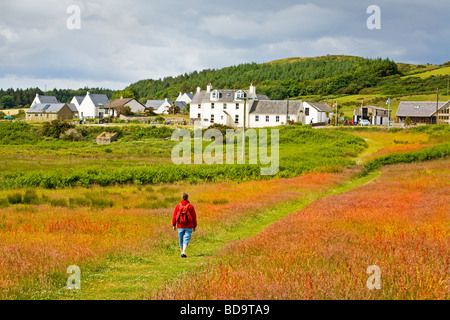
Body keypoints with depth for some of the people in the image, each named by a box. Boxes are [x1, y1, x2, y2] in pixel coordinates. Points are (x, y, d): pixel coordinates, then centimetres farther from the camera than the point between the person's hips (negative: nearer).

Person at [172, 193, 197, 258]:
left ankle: (182, 252, 21)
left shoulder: (178, 206, 0)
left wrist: (174, 225, 7)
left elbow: (174, 216, 0)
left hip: (180, 226, 2)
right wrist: (194, 226, 10)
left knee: (181, 240, 14)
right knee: (186, 239, -5)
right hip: (189, 226, -2)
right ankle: (183, 252, -21)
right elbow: (194, 216, 0)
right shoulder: (190, 206, -3)